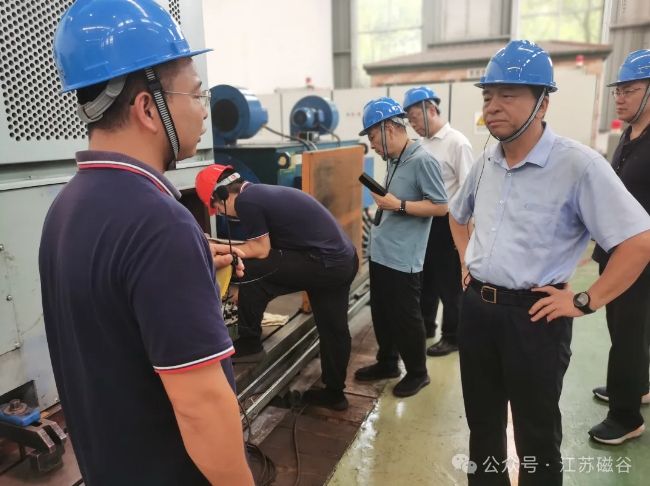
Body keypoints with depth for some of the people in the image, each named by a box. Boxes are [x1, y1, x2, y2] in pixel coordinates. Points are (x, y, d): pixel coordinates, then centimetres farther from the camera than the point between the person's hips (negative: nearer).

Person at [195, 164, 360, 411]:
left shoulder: (246, 201, -13)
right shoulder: (260, 193, 16)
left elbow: (260, 250, -9)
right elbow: (265, 244, 19)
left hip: (325, 263, -10)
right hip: (345, 261, 10)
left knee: (252, 271, -6)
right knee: (334, 330, 18)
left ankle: (249, 344, 7)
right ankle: (334, 393, 33)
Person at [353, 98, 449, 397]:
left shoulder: (422, 161, -17)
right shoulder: (393, 161, 10)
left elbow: (440, 207, -18)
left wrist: (398, 205, -22)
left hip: (402, 258, -9)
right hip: (380, 253, 9)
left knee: (404, 317, 5)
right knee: (381, 313, 18)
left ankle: (417, 373, 25)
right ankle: (387, 363, 36)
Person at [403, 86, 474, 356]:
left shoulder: (457, 143, -15)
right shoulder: (422, 143, 5)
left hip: (447, 223, -7)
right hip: (424, 221, 7)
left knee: (450, 284, 8)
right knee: (425, 279, 20)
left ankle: (452, 337, 26)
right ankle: (425, 326, 39)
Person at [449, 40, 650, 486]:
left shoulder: (577, 164, -17)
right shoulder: (485, 162, 5)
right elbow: (458, 215, 24)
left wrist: (586, 302, -16)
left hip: (532, 315, -6)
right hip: (476, 307, 6)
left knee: (536, 434, 14)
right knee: (482, 420, 23)